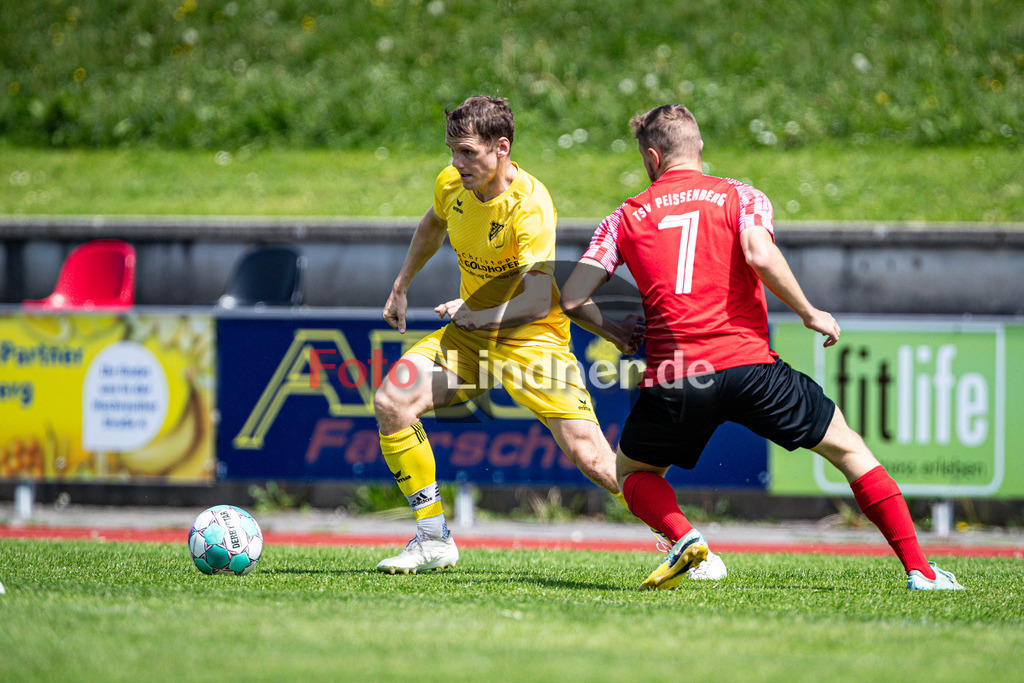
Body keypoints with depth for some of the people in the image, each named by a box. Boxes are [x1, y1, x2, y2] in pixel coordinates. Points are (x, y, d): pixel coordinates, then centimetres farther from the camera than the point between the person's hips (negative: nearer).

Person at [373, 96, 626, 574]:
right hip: (470, 335, 6)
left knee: (589, 456, -15)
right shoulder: (452, 184, -4)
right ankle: (433, 541, -5)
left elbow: (538, 300, -29)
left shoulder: (530, 206, -25)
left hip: (533, 337, -6)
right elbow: (433, 224, 22)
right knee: (391, 401, -15)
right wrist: (401, 286, 26)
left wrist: (472, 312, -26)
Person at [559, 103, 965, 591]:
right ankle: (918, 568, 6)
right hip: (747, 363, 0)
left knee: (631, 471, 26)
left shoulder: (626, 217, 13)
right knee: (847, 447, 16)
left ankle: (683, 537, -6)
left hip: (671, 381, 1)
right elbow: (760, 254, -12)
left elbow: (571, 299, 6)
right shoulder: (740, 197, 9)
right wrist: (809, 314, -1)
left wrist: (613, 330, 24)